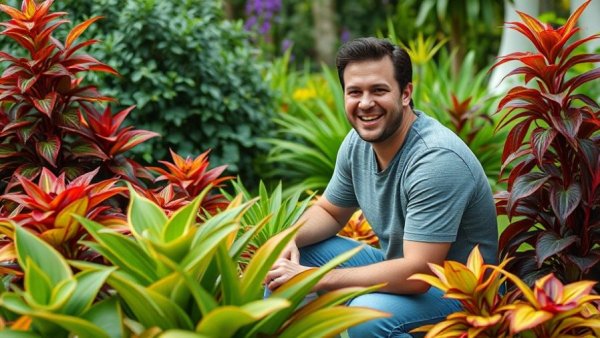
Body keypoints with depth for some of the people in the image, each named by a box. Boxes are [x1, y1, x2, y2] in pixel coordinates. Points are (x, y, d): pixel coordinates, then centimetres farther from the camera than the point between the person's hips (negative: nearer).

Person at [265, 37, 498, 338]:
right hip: (402, 268, 8)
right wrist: (291, 238, -10)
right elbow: (329, 211, 13)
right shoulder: (358, 142, -4)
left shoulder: (436, 160, -28)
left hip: (458, 290, -7)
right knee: (290, 258, 0)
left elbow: (417, 275, -32)